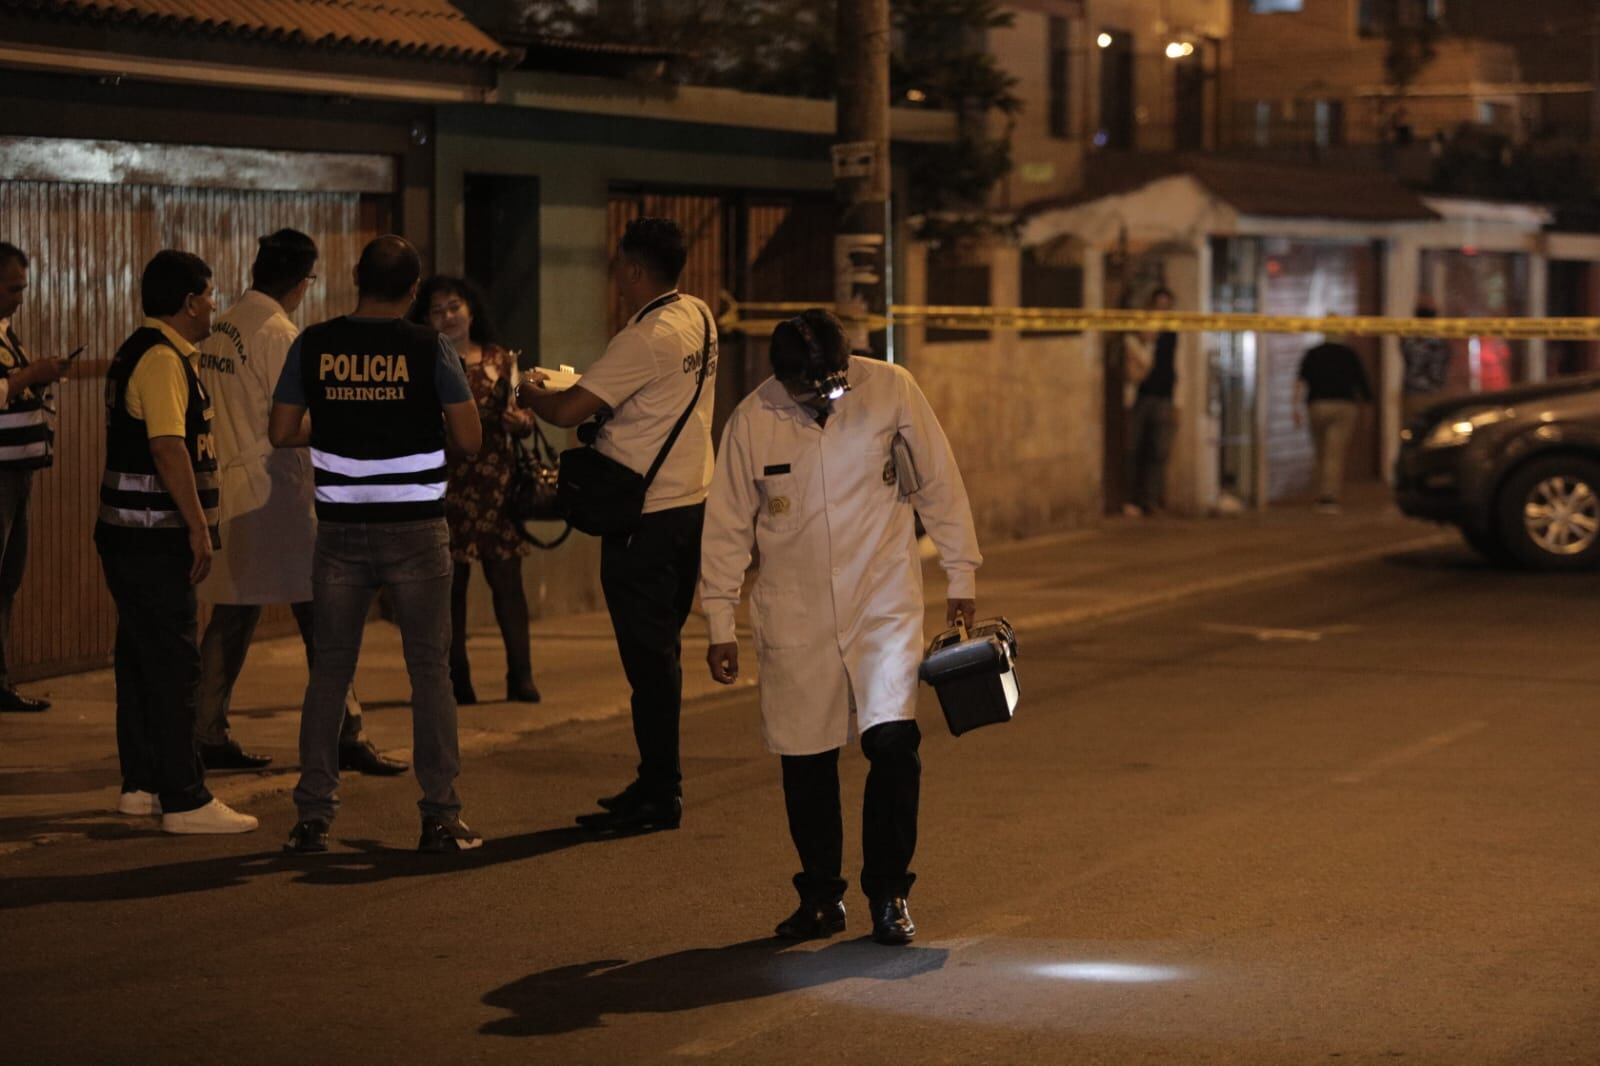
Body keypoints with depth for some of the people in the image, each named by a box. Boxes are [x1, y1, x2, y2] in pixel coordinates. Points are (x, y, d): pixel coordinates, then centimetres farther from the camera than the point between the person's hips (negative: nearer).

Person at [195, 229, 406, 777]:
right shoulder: (278, 333, -13)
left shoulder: (219, 330, 10)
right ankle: (345, 737, -3)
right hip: (276, 489, -8)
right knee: (321, 617, -4)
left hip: (230, 484, 8)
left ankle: (207, 736, 14)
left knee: (232, 618, 12)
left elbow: (237, 411, 12)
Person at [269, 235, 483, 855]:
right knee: (430, 670, 5)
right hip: (415, 530, -2)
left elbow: (280, 433, 2)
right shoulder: (430, 350, -6)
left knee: (329, 671, 9)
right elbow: (468, 440, -6)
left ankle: (313, 816, 9)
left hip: (341, 530, 2)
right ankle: (440, 817, 4)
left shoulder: (312, 346, 0)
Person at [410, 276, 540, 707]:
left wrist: (516, 418, -13)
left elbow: (526, 421, 9)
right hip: (444, 487, -1)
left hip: (496, 486, 1)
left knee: (506, 577, -3)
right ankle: (457, 679, 6)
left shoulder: (500, 360, 11)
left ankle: (521, 675, 3)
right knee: (450, 581, 0)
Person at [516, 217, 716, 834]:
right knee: (661, 650, 16)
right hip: (692, 502, 9)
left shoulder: (646, 338, -19)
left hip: (646, 517, -9)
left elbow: (568, 412, -19)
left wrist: (531, 393, 2)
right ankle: (659, 783, 23)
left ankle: (658, 796, -1)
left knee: (649, 655, -5)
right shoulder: (699, 320, 9)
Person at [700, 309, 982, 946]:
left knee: (893, 740, -14)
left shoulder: (890, 390, -7)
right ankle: (820, 897, 21)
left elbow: (939, 482, 3)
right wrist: (720, 626, 4)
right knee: (805, 761, 4)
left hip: (884, 602, -1)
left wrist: (960, 576, 5)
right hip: (793, 614, 1)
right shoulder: (751, 421, -6)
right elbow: (727, 527, 3)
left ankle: (888, 892, 1)